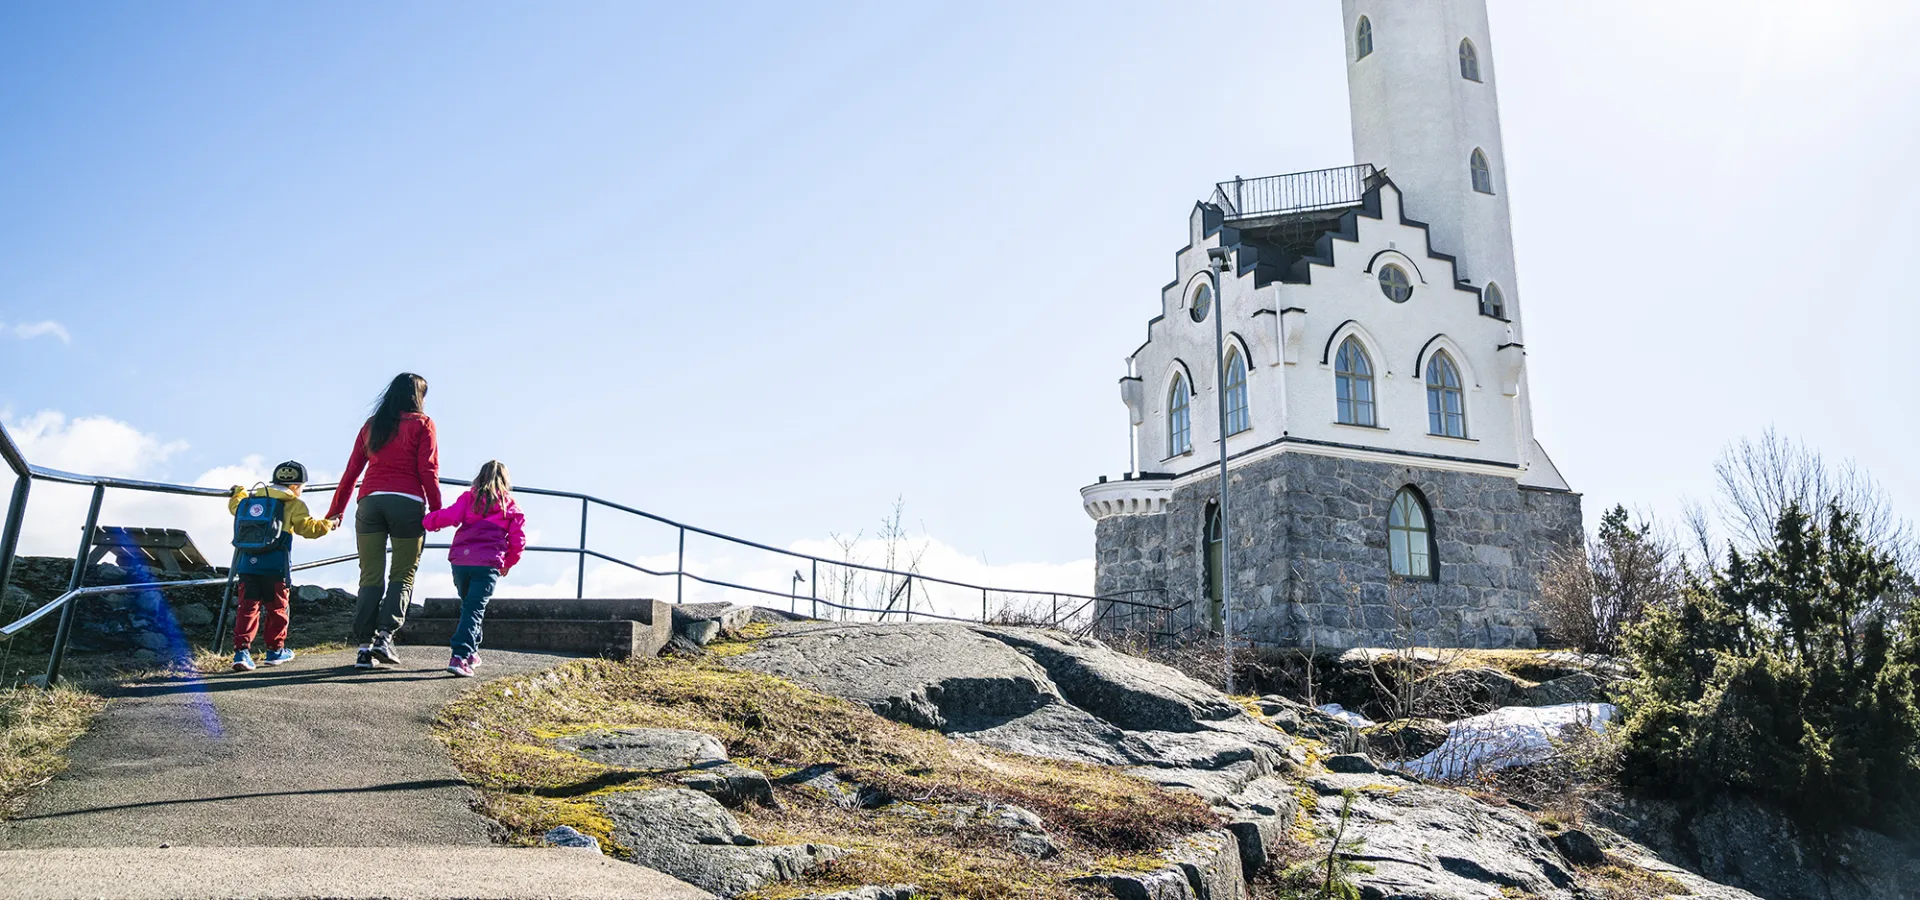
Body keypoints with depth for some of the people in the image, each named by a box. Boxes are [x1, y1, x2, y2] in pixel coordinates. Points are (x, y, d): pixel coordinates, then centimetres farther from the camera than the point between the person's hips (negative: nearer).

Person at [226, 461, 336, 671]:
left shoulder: (250, 499, 16)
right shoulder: (293, 504, 0)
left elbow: (234, 506, 34)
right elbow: (307, 527, -5)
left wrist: (237, 493, 54)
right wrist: (327, 525, 12)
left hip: (246, 563, 4)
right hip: (274, 565, -4)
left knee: (248, 606, 4)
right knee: (276, 606, 9)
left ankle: (241, 650, -6)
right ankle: (275, 650, 17)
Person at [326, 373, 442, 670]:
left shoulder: (372, 425, 18)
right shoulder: (422, 424, 6)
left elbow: (351, 470, 16)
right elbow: (427, 471, -3)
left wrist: (337, 510, 23)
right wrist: (437, 510, 1)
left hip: (370, 502, 4)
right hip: (407, 503, -3)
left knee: (370, 577, 4)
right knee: (402, 576, 3)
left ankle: (365, 645, -1)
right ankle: (385, 635, -13)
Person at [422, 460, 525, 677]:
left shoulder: (469, 497, 12)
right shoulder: (511, 506, 11)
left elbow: (452, 516, -6)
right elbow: (518, 540, 8)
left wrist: (430, 520, 12)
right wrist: (507, 563, 24)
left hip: (460, 561, 3)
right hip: (488, 565, -3)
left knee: (468, 605, 22)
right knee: (475, 610, -6)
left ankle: (471, 652, 29)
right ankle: (460, 656, -23)